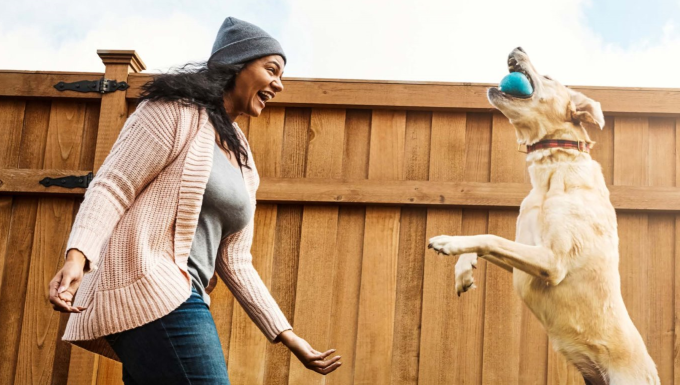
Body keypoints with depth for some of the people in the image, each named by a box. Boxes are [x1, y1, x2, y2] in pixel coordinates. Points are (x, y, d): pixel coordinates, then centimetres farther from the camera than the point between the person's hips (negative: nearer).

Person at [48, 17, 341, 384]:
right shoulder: (177, 110, 0)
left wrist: (288, 336, 18)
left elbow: (234, 263, 22)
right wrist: (77, 256, -27)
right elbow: (111, 188, -10)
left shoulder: (242, 162, 23)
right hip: (147, 287, -9)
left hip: (177, 298, 9)